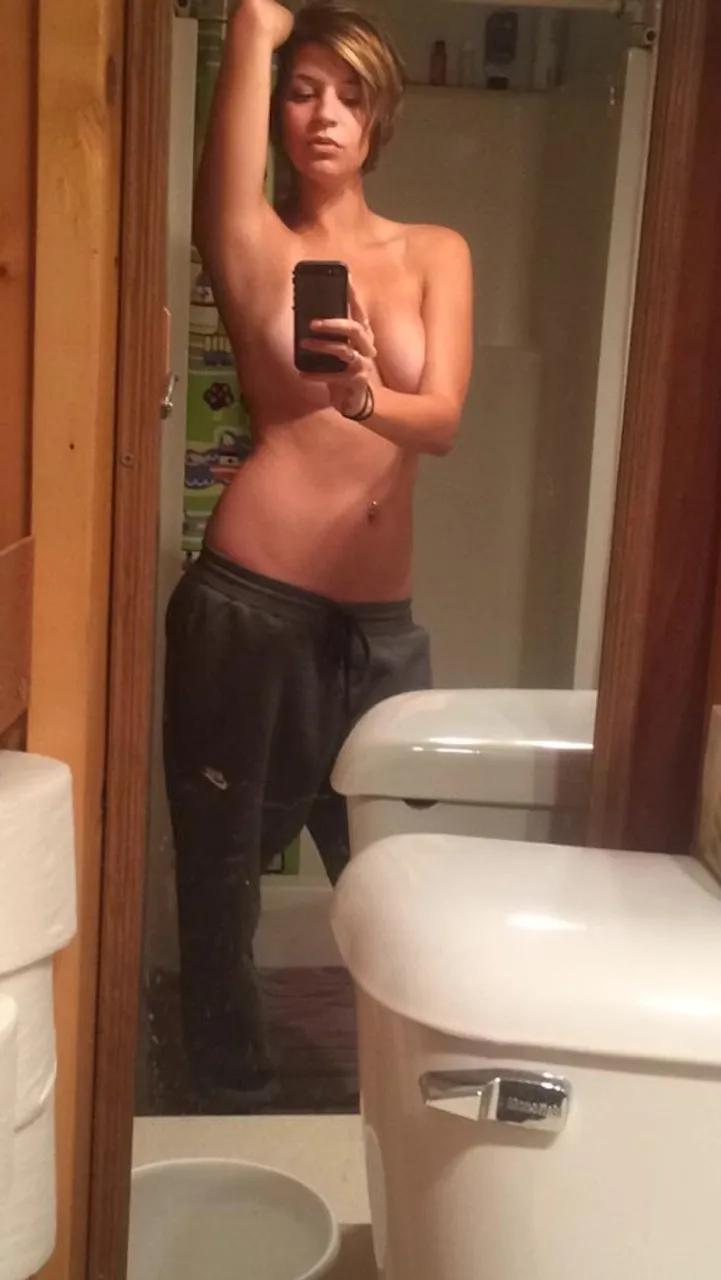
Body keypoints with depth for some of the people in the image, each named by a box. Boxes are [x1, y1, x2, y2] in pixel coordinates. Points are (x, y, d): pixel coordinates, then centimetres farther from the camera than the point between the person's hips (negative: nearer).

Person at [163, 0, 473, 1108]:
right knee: (221, 872, 8)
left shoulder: (436, 256, 9)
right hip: (250, 602, -2)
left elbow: (444, 420, -6)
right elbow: (224, 190, -17)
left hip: (381, 620, 3)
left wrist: (367, 397, -25)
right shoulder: (257, 248, 6)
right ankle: (235, 1103, 30)